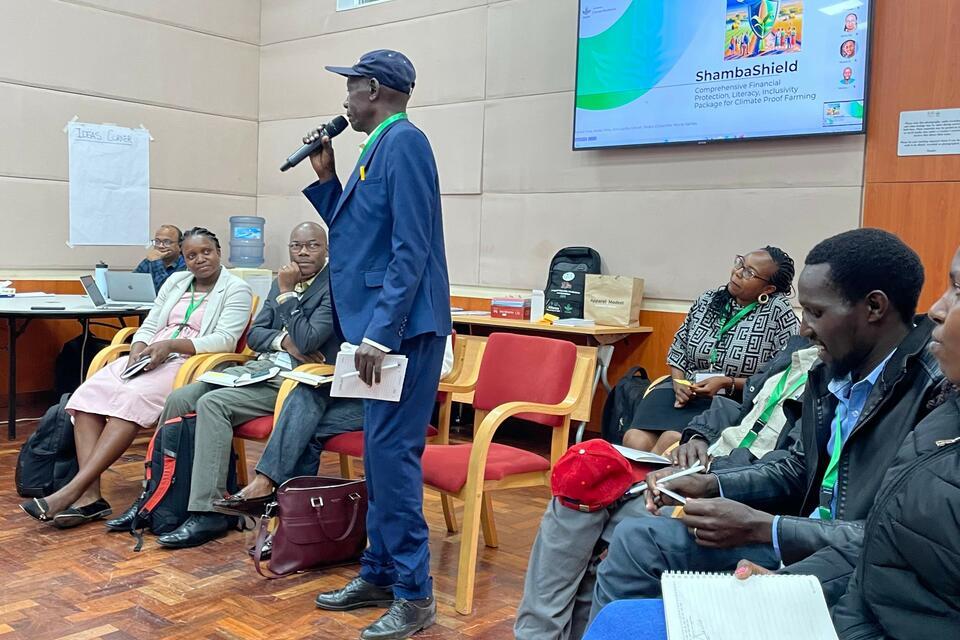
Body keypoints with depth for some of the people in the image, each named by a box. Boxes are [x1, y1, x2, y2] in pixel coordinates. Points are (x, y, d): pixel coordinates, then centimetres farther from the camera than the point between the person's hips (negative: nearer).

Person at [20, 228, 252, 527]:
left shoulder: (236, 289, 2)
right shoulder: (175, 282, 22)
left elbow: (225, 339, -10)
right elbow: (148, 326, 19)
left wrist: (170, 345, -19)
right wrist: (137, 350, -4)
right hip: (150, 358, 7)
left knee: (133, 398, -34)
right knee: (88, 394, -20)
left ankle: (73, 490, -34)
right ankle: (90, 495, -28)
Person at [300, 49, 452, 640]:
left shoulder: (403, 142, -12)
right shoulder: (379, 147, 17)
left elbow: (410, 249, -20)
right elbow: (354, 231, 23)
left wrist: (380, 334, -22)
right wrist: (326, 178, 15)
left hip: (402, 328, -10)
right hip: (381, 326, 10)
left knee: (391, 453, -7)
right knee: (381, 454, 14)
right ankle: (380, 574, 26)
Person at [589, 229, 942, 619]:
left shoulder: (936, 390, -21)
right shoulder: (832, 374, 6)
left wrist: (760, 526, -21)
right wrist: (708, 484, 1)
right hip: (800, 541, 8)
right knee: (636, 540, 1)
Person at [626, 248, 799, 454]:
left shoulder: (779, 312, -4)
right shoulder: (707, 300, 9)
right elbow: (678, 350, 18)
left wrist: (727, 383, -14)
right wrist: (679, 383, -3)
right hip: (685, 391, 4)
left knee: (670, 442, -29)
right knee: (635, 443, -23)